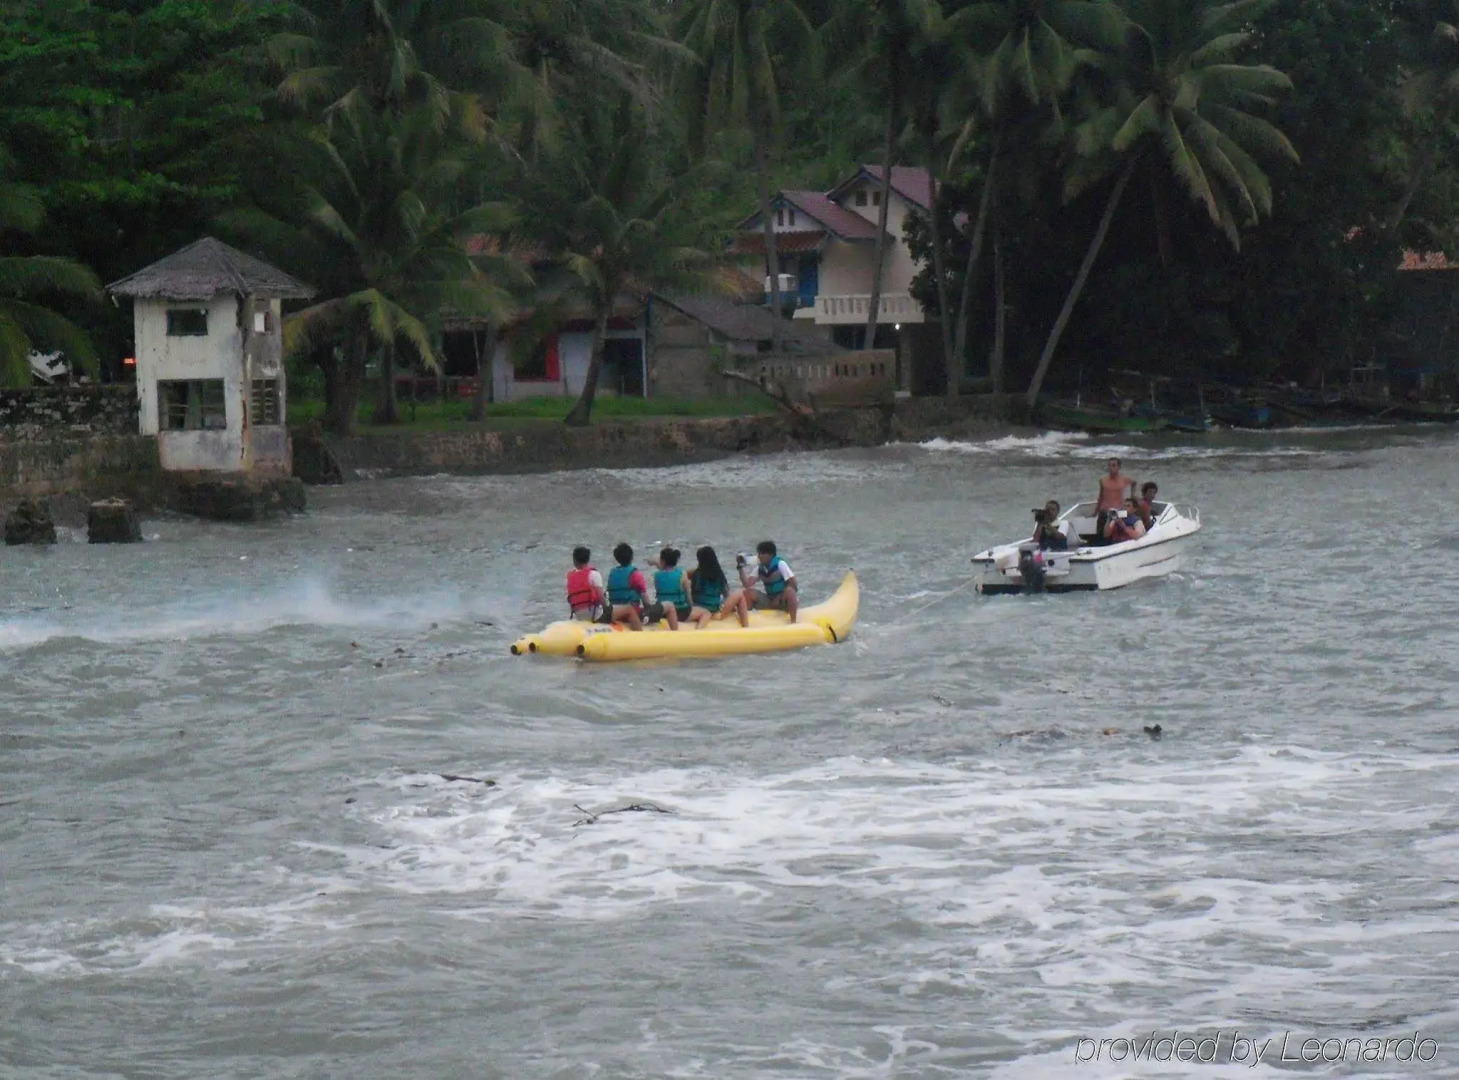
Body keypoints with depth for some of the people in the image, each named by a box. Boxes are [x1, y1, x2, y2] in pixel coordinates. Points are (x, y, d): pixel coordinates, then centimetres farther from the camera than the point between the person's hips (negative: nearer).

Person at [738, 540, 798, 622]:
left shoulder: (780, 564, -13)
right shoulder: (759, 568, 3)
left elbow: (792, 583, -20)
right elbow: (747, 584, -5)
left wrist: (780, 600, -23)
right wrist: (741, 568, -12)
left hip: (783, 601, -5)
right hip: (769, 600, 5)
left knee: (789, 591, -38)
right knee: (748, 592, -11)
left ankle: (793, 621, -39)